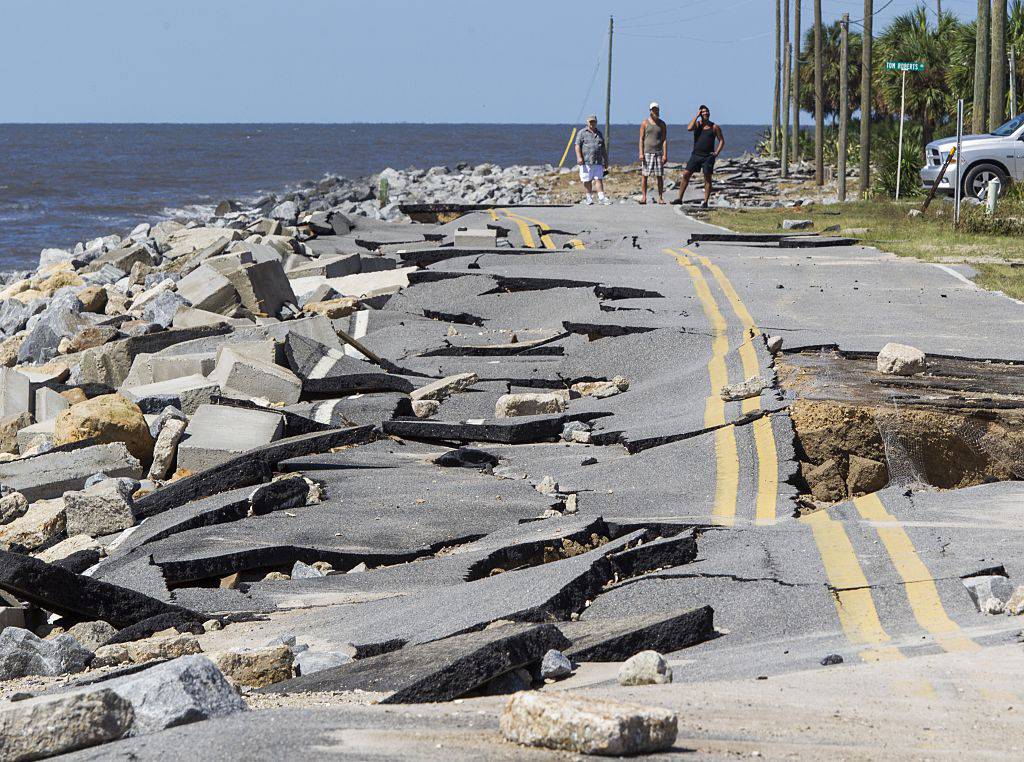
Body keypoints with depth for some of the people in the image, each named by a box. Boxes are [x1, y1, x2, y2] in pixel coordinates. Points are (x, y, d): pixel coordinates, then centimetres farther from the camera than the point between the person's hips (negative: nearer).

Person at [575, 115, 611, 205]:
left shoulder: (599, 134, 19)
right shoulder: (582, 133, 4)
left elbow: (603, 148, 23)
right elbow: (577, 146, -4)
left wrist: (606, 160, 21)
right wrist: (579, 157, -17)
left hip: (598, 162, 3)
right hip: (586, 161, -3)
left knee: (599, 179, -4)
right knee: (587, 181, 0)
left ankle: (601, 197, -9)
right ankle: (589, 197, 11)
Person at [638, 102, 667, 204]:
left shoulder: (661, 124, 9)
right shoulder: (645, 123, 4)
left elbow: (664, 140, 6)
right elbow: (641, 139, 2)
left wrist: (665, 154, -3)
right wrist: (641, 153, -8)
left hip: (658, 152, 1)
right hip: (647, 152, -1)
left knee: (660, 176, 0)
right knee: (644, 175, -5)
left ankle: (660, 198, 3)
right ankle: (644, 197, -2)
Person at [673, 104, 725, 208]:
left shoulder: (714, 127, 4)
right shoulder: (697, 124, 6)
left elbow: (721, 141, 8)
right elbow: (689, 128, -16)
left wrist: (717, 153, -6)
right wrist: (696, 116, -10)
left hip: (708, 156, -1)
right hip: (696, 155, 1)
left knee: (707, 178, -3)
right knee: (686, 174, -3)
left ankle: (705, 202, 2)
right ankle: (680, 198, 4)